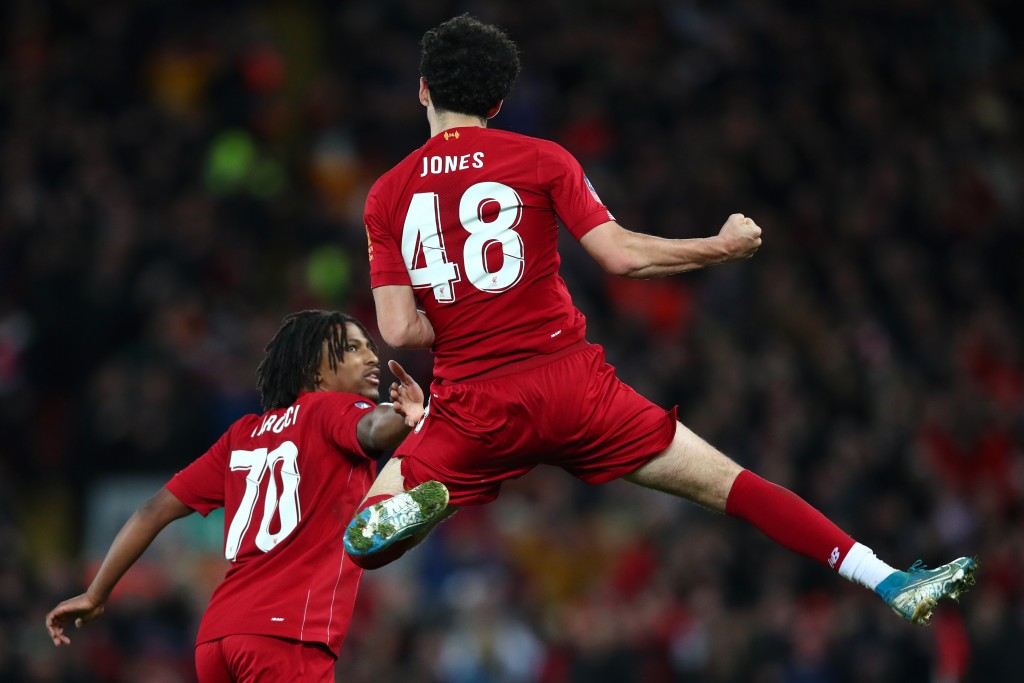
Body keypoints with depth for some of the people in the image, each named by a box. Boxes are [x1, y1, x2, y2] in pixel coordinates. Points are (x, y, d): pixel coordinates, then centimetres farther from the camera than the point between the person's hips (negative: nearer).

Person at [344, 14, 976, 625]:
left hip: (470, 411, 0)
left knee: (365, 543, 13)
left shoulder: (386, 195, 5)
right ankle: (893, 584, -3)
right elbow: (623, 255, -4)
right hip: (570, 384, 0)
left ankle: (410, 508, -23)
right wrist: (724, 247, 11)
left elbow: (399, 329, -2)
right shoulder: (540, 159, 2)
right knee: (727, 484, 6)